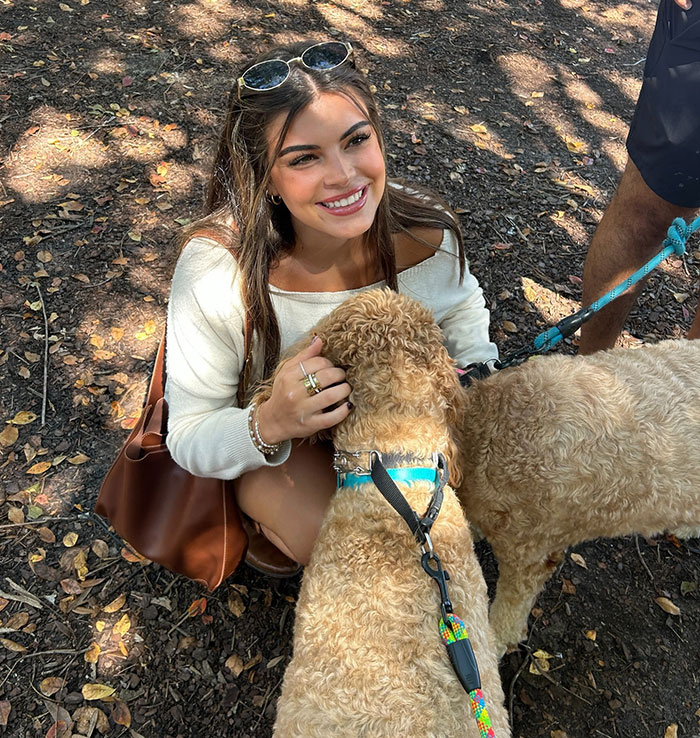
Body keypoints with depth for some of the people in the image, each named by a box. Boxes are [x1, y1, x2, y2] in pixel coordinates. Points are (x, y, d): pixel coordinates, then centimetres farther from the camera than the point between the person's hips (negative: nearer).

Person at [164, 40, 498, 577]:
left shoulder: (425, 231, -25)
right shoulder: (216, 267, -35)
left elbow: (463, 309, 2)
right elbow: (190, 439, -26)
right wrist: (270, 425, -46)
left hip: (392, 407, 4)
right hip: (255, 430, -3)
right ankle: (266, 512, 10)